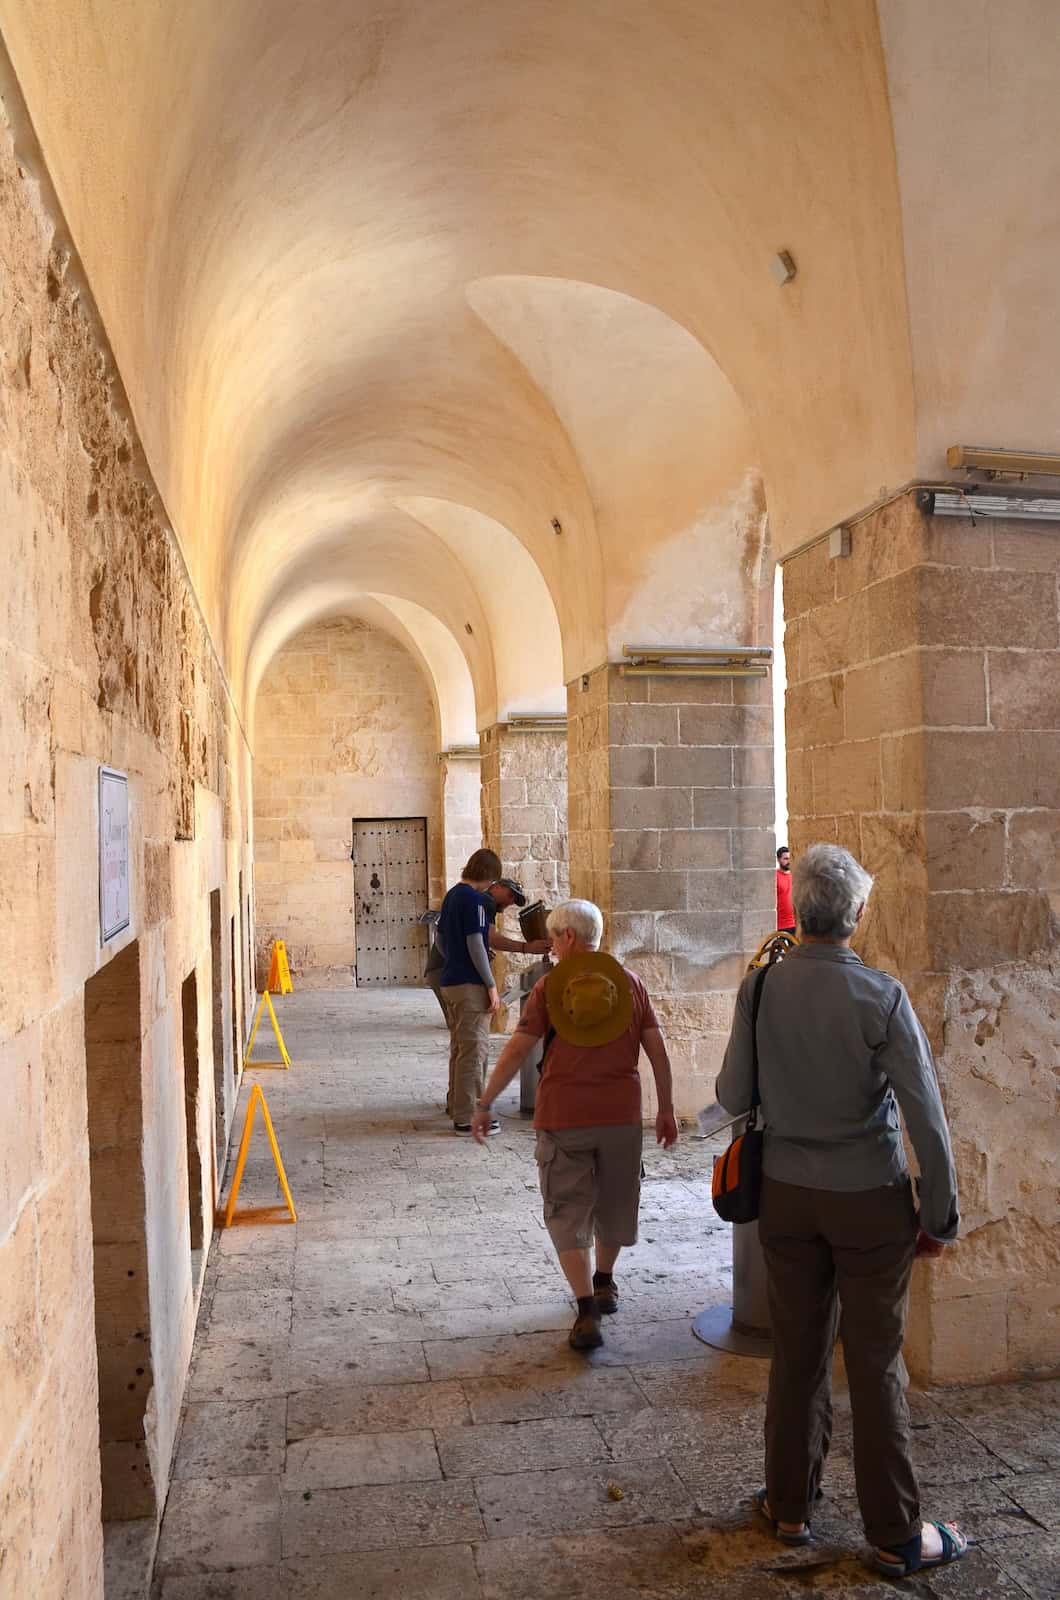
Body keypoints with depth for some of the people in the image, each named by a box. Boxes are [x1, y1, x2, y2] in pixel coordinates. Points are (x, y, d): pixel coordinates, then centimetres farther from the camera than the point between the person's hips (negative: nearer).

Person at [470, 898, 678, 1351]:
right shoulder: (628, 982, 2)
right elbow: (657, 1049, 2)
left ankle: (587, 1312, -1)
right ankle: (604, 1284, 41)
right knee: (614, 1202, 22)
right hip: (621, 1114, 3)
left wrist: (484, 1105, -1)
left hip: (563, 1117, -3)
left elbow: (516, 1050, -9)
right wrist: (666, 1109, 11)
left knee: (568, 1213, 8)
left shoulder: (549, 986, -6)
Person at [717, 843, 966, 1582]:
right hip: (870, 1200, -3)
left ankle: (791, 1506, 34)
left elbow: (732, 1097, -2)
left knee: (798, 1354, 17)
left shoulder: (761, 987, -9)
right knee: (877, 1367, 11)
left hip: (786, 1193, 3)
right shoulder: (881, 995, -18)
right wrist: (941, 1215, -3)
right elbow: (927, 1117, -14)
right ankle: (896, 1536, 26)